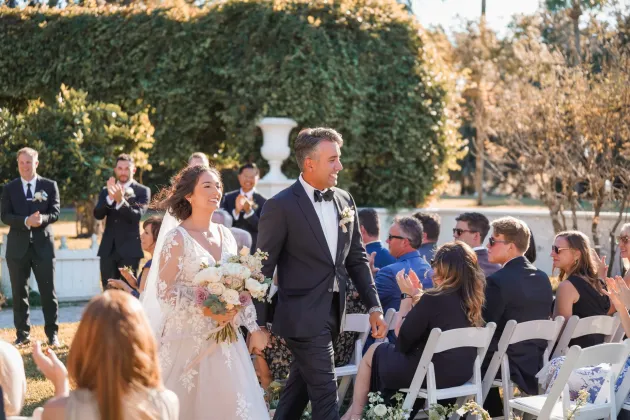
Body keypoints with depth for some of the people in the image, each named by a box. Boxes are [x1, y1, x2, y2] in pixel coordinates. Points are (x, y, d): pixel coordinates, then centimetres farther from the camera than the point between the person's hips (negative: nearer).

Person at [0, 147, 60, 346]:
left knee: (48, 291, 2)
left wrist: (42, 218, -25)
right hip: (18, 246, 1)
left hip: (43, 244, -1)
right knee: (19, 292, 5)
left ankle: (52, 333, 10)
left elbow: (55, 212, -3)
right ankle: (22, 334, 13)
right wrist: (26, 221, -22)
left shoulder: (50, 186, 5)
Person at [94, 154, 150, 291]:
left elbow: (137, 216, -14)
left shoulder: (142, 191, 1)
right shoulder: (106, 191, 13)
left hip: (129, 249, -4)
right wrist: (110, 197, -19)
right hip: (108, 249, 4)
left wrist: (121, 200, -30)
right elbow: (97, 214, -1)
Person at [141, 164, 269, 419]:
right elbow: (164, 291, -13)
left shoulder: (225, 235, 8)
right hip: (189, 339, -5)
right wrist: (206, 309, -21)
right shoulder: (177, 238, -9)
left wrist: (253, 327, 8)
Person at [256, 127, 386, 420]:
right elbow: (263, 268, -9)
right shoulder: (281, 206, -12)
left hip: (332, 315, 7)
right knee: (325, 394, -6)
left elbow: (357, 259, 14)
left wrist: (374, 307, 9)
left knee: (298, 390, 18)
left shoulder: (344, 201, 8)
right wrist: (259, 325, -7)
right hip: (303, 316, -7)